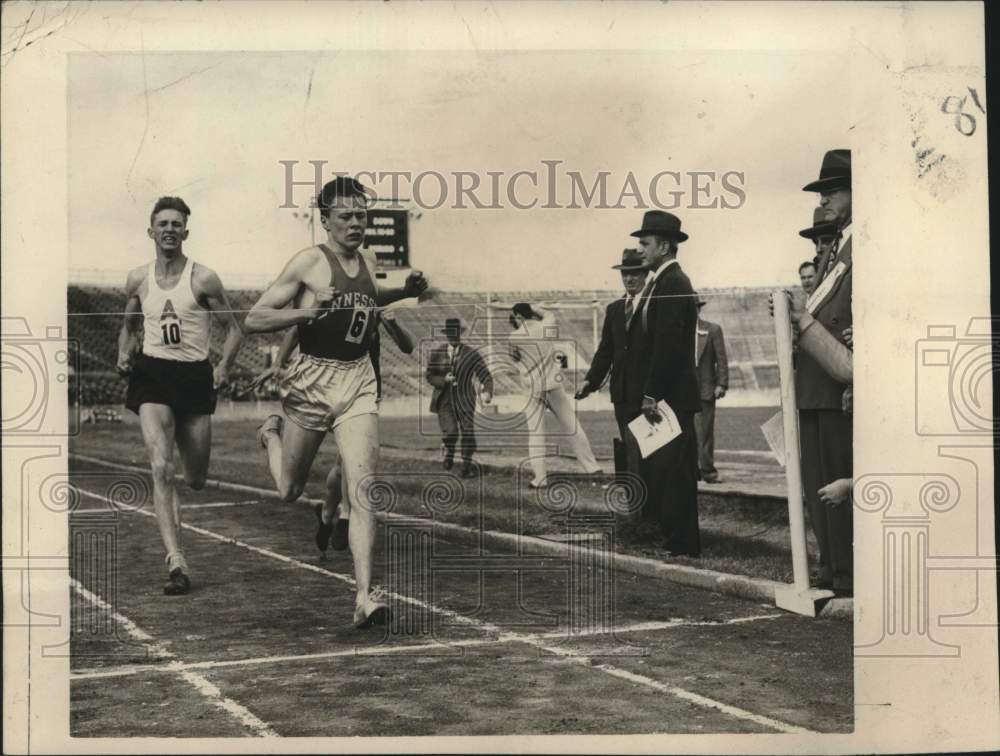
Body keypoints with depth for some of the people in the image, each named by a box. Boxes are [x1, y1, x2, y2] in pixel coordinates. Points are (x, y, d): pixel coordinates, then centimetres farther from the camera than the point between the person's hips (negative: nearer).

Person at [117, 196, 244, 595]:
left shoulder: (203, 279, -4)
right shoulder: (137, 279, 6)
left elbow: (234, 329, 3)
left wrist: (223, 367, -10)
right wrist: (124, 354, 3)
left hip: (195, 376, -1)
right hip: (152, 373, 1)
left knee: (195, 480, 7)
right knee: (161, 468, -18)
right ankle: (176, 563, -19)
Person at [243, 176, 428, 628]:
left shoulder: (369, 262, 9)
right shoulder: (309, 262, -9)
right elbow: (254, 320, -10)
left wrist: (406, 292, 15)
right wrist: (306, 311, -26)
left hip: (358, 381, 3)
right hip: (312, 379, -3)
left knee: (362, 488, -12)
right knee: (290, 492, 15)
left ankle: (364, 596, -11)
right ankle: (271, 435, 48)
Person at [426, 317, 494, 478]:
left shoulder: (471, 355, -1)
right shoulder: (436, 353, 5)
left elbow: (485, 375, -7)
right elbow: (430, 376, 6)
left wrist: (487, 392, -25)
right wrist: (444, 379, -14)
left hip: (465, 400, 0)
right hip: (444, 399, 0)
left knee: (467, 432, -3)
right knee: (450, 431, -12)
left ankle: (467, 464, 15)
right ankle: (449, 453, 21)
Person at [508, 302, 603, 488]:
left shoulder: (515, 337, -7)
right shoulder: (546, 327, 2)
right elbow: (549, 314, 25)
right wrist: (532, 307, 28)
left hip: (533, 389, -2)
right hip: (554, 386, 2)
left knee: (535, 433, 2)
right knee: (572, 427, 10)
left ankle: (539, 478, -3)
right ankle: (591, 467, 15)